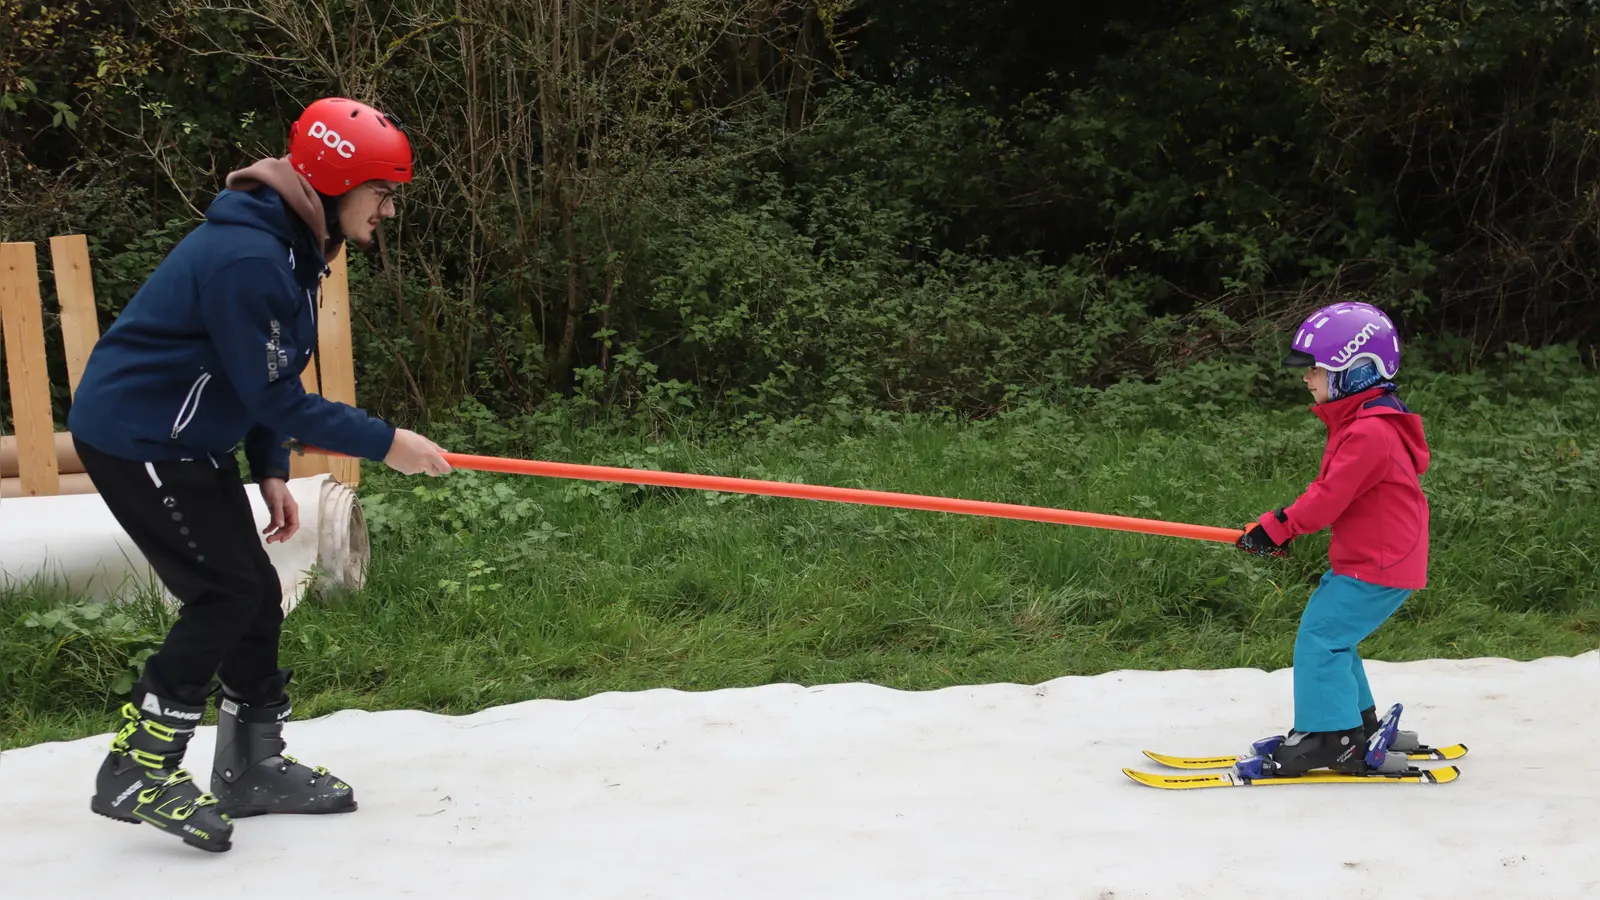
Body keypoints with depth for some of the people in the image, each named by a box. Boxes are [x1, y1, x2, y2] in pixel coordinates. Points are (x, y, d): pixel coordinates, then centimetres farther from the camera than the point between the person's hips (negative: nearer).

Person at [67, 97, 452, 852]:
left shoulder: (288, 244, 7)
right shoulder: (247, 256, -26)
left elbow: (265, 375, 15)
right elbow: (274, 396, -24)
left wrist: (270, 470, 9)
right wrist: (384, 443, -19)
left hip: (187, 442, 10)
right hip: (135, 441, -10)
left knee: (255, 592, 10)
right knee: (227, 594, -10)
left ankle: (253, 767, 22)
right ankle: (135, 773, -1)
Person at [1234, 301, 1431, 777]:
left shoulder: (1369, 433, -23)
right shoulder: (1357, 422, 12)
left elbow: (1329, 497, -24)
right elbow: (1329, 488, 17)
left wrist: (1275, 527, -14)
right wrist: (1282, 526, 8)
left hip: (1379, 567, -11)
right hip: (1358, 559, 11)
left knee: (1320, 635, -11)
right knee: (1328, 632, 17)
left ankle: (1328, 738, -5)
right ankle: (1360, 726, 28)